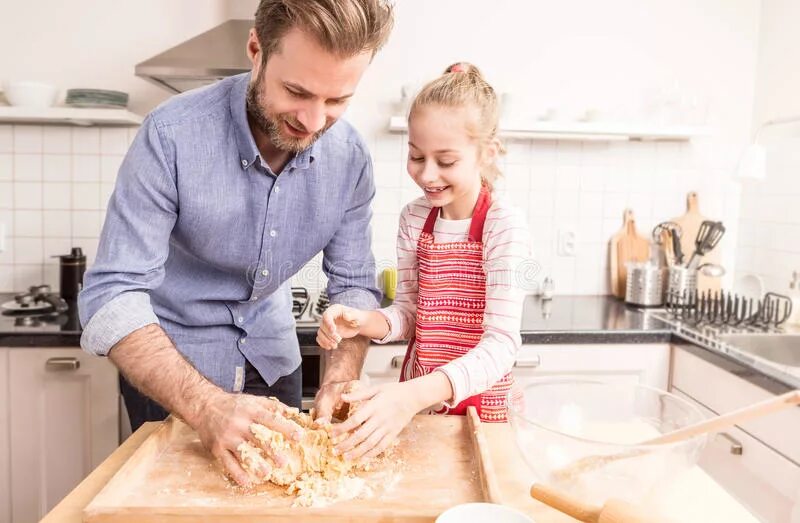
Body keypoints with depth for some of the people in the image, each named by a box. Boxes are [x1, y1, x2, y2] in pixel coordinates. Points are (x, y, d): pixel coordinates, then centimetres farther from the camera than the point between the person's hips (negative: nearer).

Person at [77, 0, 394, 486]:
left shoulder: (350, 158, -15)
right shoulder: (173, 135, -27)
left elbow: (354, 285, -10)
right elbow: (113, 295, -29)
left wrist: (339, 383, -27)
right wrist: (206, 405, -42)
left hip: (273, 358, 4)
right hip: (172, 365, -3)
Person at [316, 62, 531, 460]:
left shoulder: (504, 226, -19)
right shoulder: (414, 219, -3)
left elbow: (502, 344, -25)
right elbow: (408, 312, 4)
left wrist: (414, 394, -38)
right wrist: (362, 321, -18)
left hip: (481, 404, -4)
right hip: (413, 399, 4)